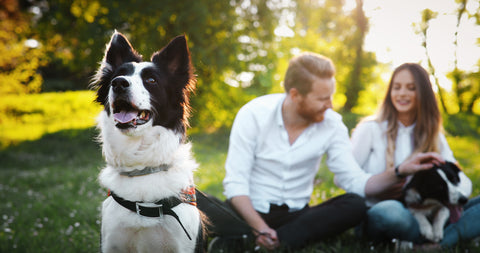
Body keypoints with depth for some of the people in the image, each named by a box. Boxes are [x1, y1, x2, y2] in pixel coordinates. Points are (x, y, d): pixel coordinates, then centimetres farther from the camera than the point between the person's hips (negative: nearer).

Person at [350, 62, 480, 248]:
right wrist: (398, 172, -15)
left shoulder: (433, 136, 15)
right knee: (390, 211, -40)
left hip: (420, 216, 4)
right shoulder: (370, 129, 3)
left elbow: (464, 184, 8)